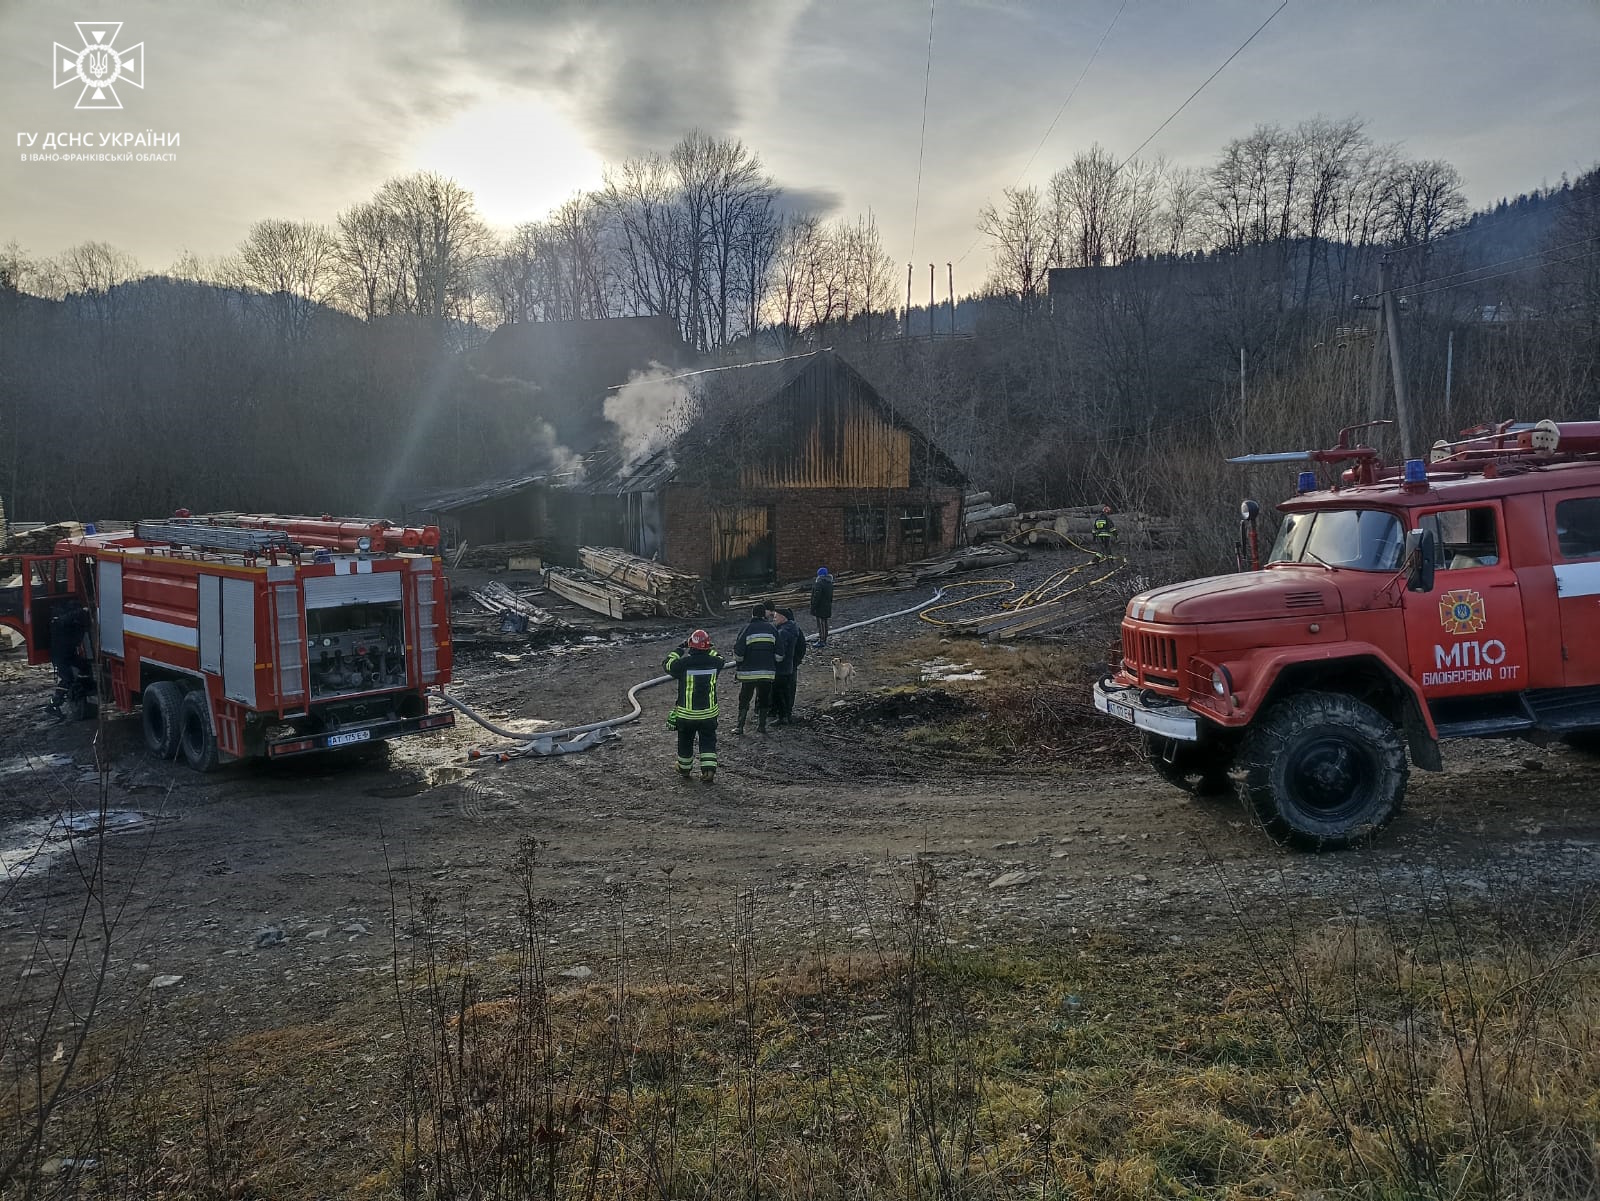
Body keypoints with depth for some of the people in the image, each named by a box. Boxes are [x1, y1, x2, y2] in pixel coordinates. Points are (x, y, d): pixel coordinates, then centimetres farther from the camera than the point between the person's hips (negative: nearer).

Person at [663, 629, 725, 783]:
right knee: (708, 741, 13)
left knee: (685, 741, 19)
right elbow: (722, 660, 16)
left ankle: (685, 769, 35)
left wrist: (680, 649, 8)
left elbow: (666, 665, 2)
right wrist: (708, 649, 18)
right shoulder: (714, 662, -11)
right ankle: (709, 769, 1)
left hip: (686, 713, -1)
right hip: (709, 712, 1)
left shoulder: (683, 663, -18)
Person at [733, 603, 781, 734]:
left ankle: (740, 726, 7)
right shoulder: (772, 629, 1)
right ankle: (761, 725, 15)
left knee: (744, 700, 8)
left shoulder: (746, 630, -8)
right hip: (768, 672, 2)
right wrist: (775, 668, 18)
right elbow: (778, 654, 4)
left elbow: (738, 654, -7)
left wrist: (736, 669, 9)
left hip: (748, 673, -2)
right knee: (764, 699, 14)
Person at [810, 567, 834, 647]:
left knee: (821, 623, -5)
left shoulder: (819, 584, -20)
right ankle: (824, 639, 27)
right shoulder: (829, 583, 10)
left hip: (820, 608, -9)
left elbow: (816, 597, -22)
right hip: (827, 607, 9)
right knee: (824, 623, 17)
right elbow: (831, 596, 18)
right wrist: (829, 605, 26)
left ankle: (822, 641, -3)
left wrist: (813, 608, -17)